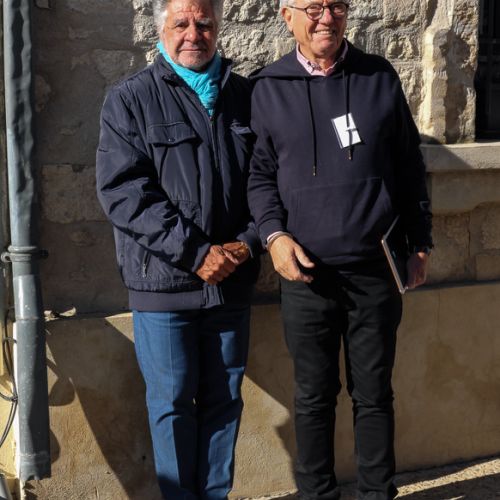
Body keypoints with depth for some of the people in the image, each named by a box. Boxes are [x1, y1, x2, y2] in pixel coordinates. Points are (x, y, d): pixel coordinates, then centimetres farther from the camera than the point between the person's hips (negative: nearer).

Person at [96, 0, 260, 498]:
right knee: (173, 402, 6)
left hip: (232, 280, 3)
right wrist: (195, 252, -16)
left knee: (224, 399, 11)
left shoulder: (245, 96, 8)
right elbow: (123, 190, -11)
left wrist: (248, 242, -8)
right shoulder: (130, 98, -2)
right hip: (163, 283, -3)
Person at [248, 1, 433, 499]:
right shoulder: (268, 88, 3)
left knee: (374, 395, 10)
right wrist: (274, 234, -8)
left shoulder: (379, 76, 5)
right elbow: (260, 173, 7)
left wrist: (420, 241, 9)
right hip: (306, 274, 0)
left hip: (375, 270, 1)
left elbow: (408, 166, 9)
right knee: (314, 397, 9)